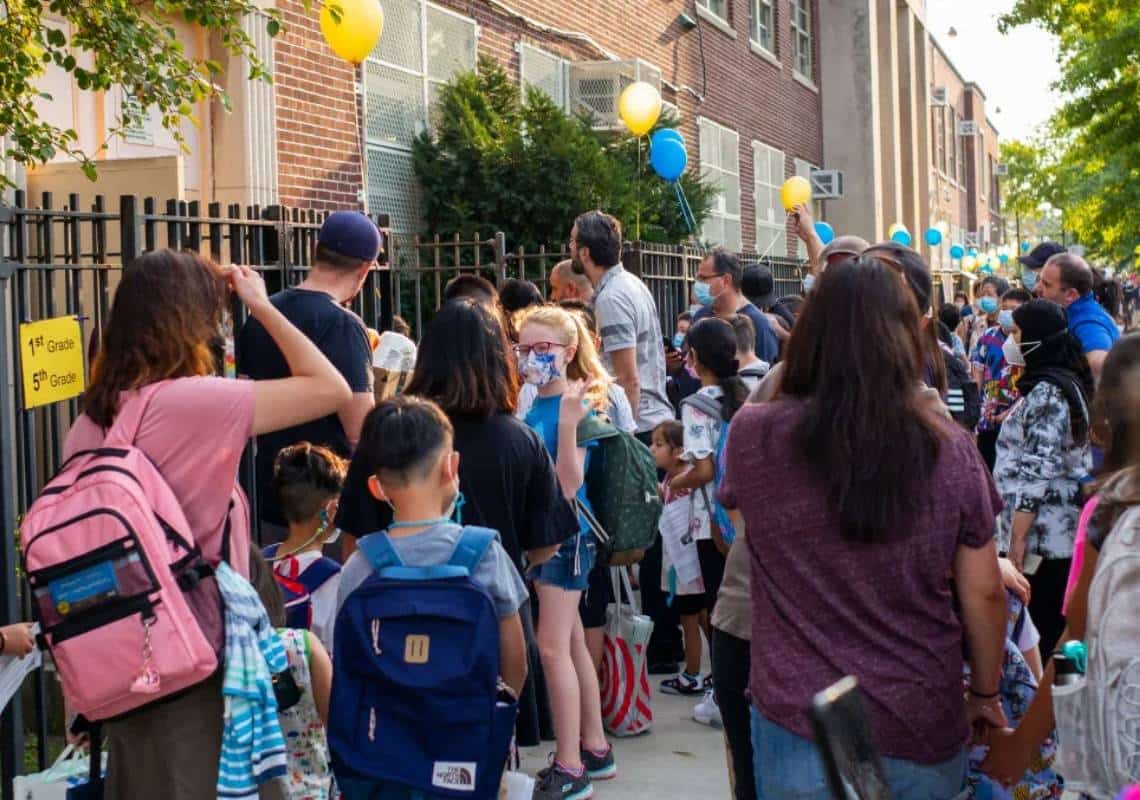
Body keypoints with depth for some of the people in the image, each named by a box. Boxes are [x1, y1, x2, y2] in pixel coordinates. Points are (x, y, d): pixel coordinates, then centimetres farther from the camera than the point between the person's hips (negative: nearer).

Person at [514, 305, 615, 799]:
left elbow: (568, 486, -22)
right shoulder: (531, 405, 7)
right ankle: (594, 749, 27)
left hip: (566, 534, -8)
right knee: (572, 645, 15)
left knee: (553, 647, -8)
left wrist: (569, 423, -31)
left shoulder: (576, 405, -15)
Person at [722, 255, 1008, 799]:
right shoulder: (950, 449, -9)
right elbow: (984, 593, -2)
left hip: (798, 726, -1)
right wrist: (986, 693, 15)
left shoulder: (753, 434, -10)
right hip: (924, 729, 1)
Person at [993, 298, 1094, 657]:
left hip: (1039, 534, -10)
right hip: (1059, 531, 10)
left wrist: (1017, 536, -19)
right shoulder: (1067, 383, 14)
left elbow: (1037, 472, -21)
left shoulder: (1045, 392, -16)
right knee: (1050, 624, 13)